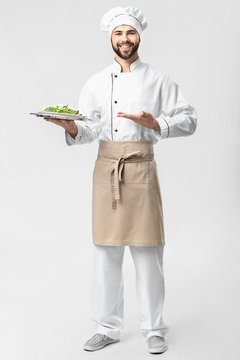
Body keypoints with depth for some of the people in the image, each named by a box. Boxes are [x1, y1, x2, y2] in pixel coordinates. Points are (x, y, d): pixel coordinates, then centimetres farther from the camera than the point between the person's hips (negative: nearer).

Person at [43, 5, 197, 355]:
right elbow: (89, 129, 6)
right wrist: (72, 127, -16)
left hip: (142, 169, -2)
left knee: (148, 253, 0)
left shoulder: (158, 80, 5)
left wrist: (153, 123, -14)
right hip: (106, 169, 2)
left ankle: (154, 329, 17)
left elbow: (188, 119, 2)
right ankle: (108, 328, 20)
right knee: (106, 253, 5)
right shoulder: (96, 82, 11)